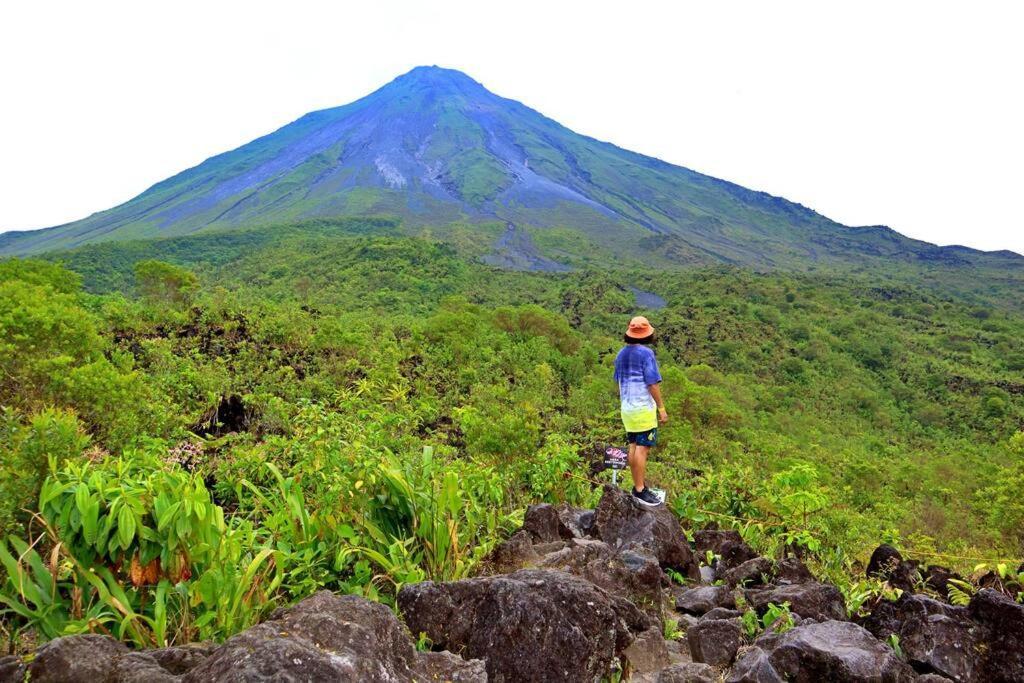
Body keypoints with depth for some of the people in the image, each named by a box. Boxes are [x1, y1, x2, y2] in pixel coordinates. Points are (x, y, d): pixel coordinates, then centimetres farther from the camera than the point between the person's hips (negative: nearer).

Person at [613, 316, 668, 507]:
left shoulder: (621, 354, 9)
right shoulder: (646, 353, -14)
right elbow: (653, 384, -16)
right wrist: (662, 408, -10)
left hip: (627, 408, 8)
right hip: (644, 408, -8)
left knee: (634, 447, 11)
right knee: (642, 448, -5)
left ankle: (640, 486, 19)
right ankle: (640, 490, -4)